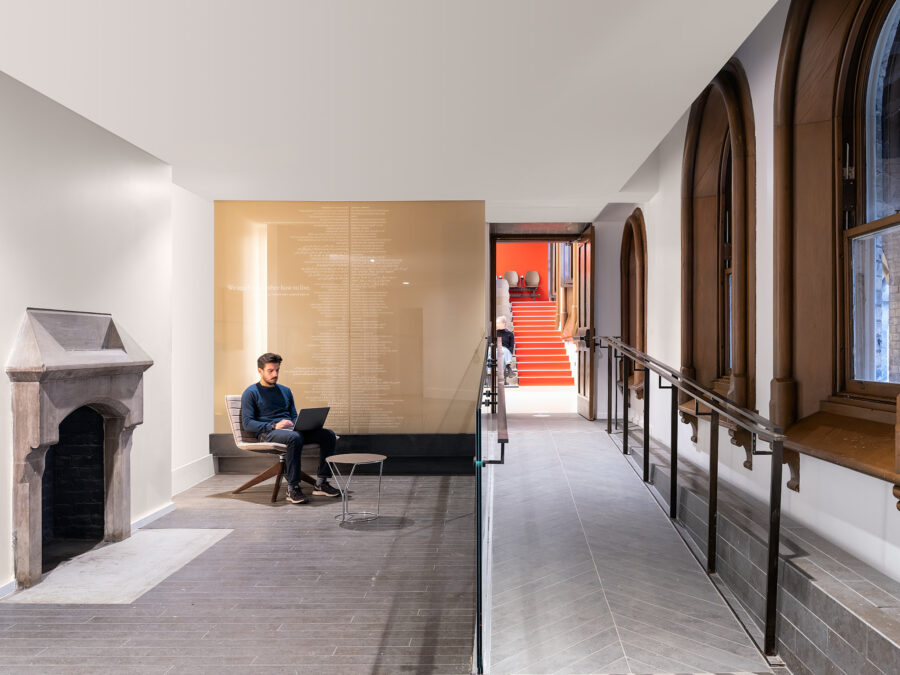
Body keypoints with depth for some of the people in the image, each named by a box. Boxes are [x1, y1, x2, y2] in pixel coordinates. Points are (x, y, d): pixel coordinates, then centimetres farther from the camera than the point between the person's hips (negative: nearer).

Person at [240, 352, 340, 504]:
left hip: (290, 430, 6)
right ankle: (293, 489, -34)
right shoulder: (251, 393, 5)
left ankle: (321, 484, -14)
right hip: (267, 433, -6)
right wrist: (274, 426, -17)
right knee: (295, 438, -40)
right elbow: (247, 423, -5)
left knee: (328, 434, -17)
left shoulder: (285, 391, 23)